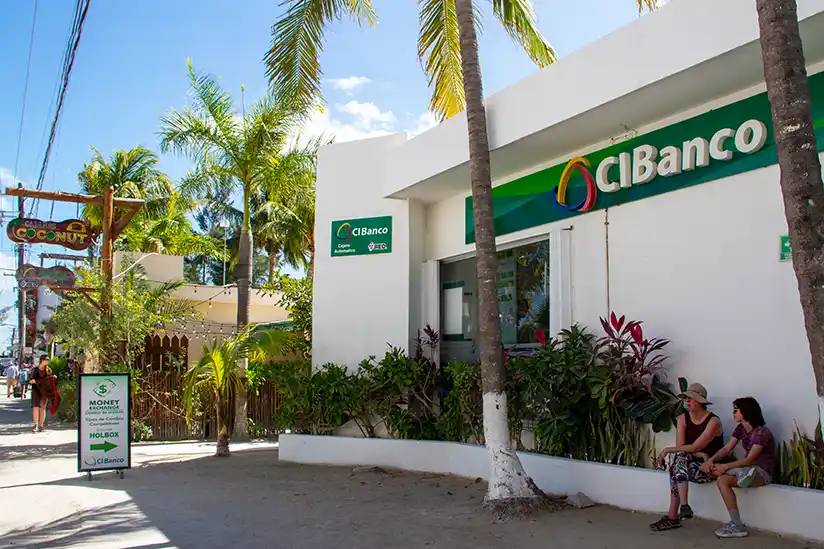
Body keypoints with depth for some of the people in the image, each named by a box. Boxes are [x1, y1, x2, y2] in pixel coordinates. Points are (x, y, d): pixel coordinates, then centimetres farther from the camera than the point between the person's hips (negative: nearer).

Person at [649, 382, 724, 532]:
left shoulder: (713, 421, -13)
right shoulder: (683, 418, 4)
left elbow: (694, 447, -22)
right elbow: (680, 446, -7)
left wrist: (667, 450, -22)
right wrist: (699, 455, -22)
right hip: (690, 464, 6)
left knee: (678, 456, -29)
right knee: (678, 456, -25)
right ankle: (683, 506, -27)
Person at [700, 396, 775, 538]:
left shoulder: (762, 432, -16)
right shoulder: (741, 429, 9)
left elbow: (749, 459, -22)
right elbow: (727, 449, 4)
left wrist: (725, 466, -26)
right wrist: (712, 460, -15)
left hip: (762, 472, -8)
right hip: (747, 468, 8)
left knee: (723, 480, -30)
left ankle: (738, 527, -22)